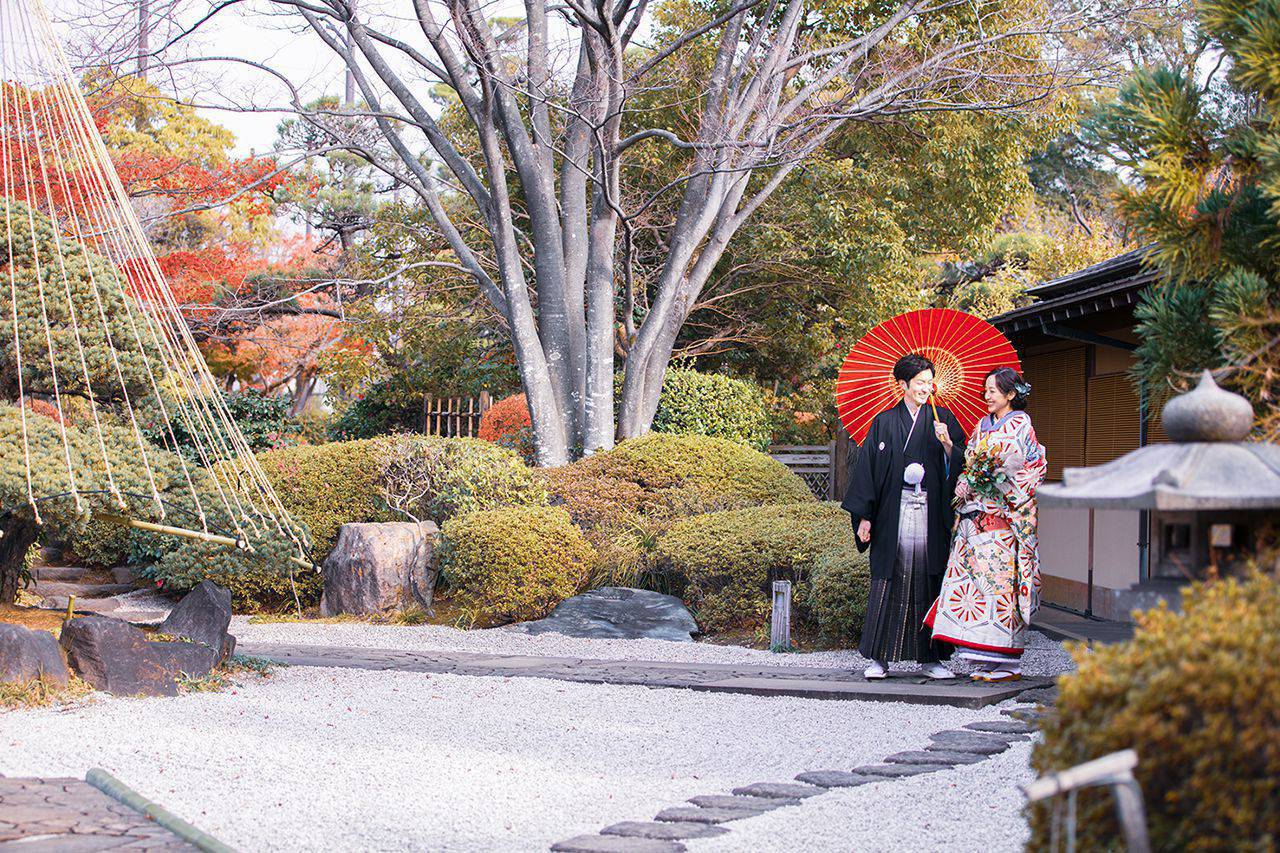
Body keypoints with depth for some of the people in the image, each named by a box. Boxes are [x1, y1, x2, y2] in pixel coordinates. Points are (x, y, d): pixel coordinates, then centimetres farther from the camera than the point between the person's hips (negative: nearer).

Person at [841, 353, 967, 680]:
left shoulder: (942, 419, 11)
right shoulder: (884, 422, 8)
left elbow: (960, 465, 6)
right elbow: (867, 467, 6)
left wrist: (947, 443, -14)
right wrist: (863, 516, 0)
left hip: (931, 513, 1)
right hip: (893, 514, -1)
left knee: (930, 582, 1)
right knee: (889, 583, -4)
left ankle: (931, 657, 7)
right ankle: (880, 657, 1)